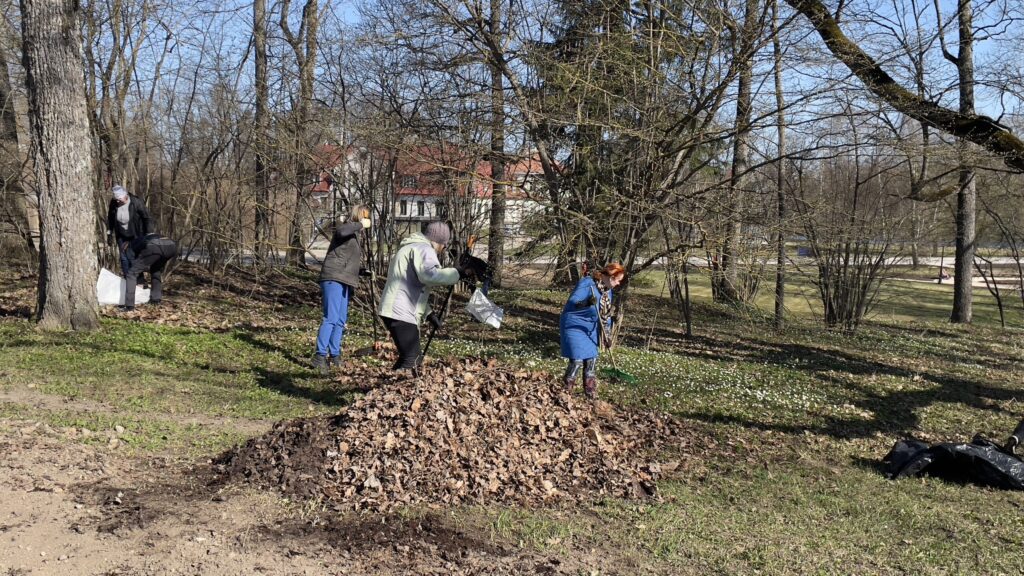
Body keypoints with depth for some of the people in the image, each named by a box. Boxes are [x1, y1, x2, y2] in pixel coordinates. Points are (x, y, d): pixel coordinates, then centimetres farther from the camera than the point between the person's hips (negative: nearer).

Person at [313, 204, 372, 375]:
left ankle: (334, 355, 16)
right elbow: (341, 231, -30)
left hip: (344, 281, 10)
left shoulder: (355, 235, 23)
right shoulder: (346, 227, -3)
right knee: (331, 318, -17)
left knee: (341, 320, 10)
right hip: (334, 278, -10)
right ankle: (320, 356, -19)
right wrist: (360, 225, -22)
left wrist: (363, 272, 13)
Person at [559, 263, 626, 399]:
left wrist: (607, 335, 11)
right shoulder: (587, 283, -21)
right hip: (574, 326, -8)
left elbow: (606, 314, 14)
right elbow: (571, 302, -27)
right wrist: (586, 303, -45)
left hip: (590, 329, 8)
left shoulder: (608, 290, 5)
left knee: (592, 360, 8)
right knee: (577, 360, -13)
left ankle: (590, 392, 22)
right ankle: (565, 390, 4)